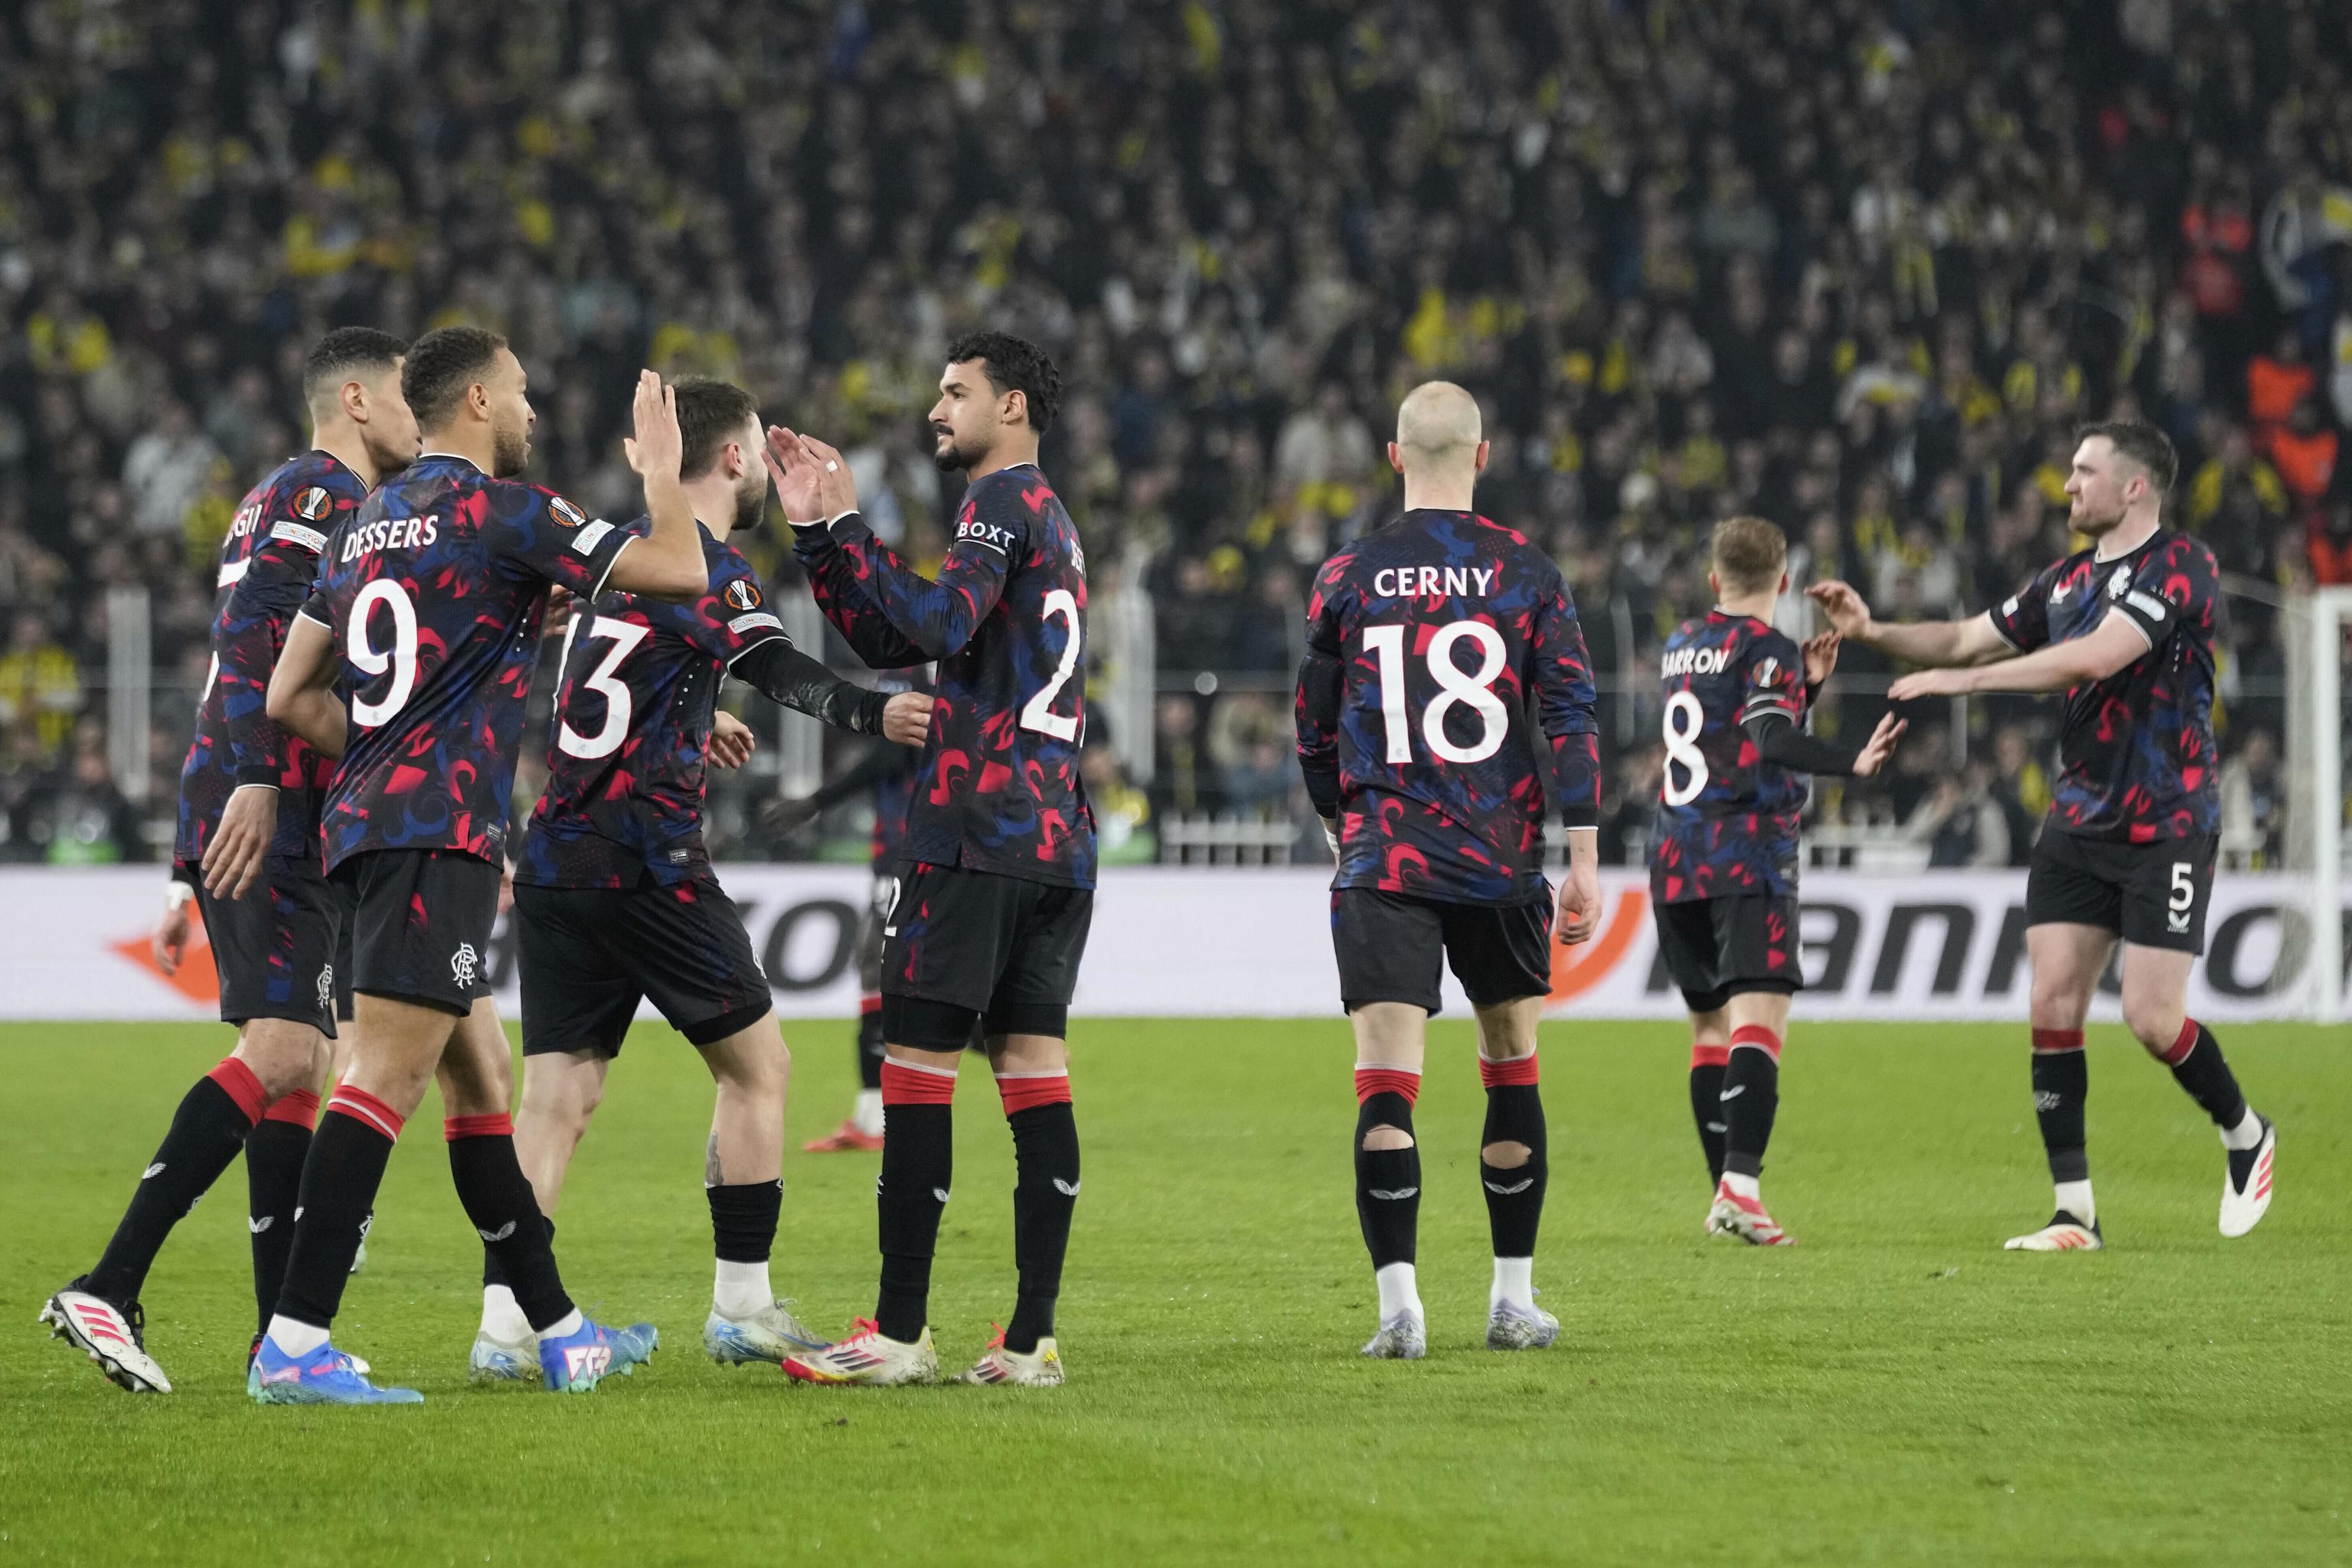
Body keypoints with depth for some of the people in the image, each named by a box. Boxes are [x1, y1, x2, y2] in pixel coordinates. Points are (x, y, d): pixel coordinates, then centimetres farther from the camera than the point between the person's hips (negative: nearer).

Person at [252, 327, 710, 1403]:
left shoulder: (364, 527, 17)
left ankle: (557, 1332, 23)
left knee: (481, 1077, 15)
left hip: (371, 822, 9)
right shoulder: (505, 511, -6)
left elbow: (291, 697, 17)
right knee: (388, 1075, -14)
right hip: (439, 831, -9)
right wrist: (662, 469, 10)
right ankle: (293, 1345, -22)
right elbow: (679, 572, -7)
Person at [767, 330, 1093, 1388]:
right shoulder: (1051, 521, 24)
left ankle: (899, 1333, -7)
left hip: (975, 830, -9)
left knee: (916, 1066, -6)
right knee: (1034, 1074, 4)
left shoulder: (1004, 501, -4)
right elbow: (887, 643, 23)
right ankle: (1031, 1340, 0)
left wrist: (848, 528, -11)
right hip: (1056, 839, 9)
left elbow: (940, 624, -21)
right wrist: (816, 530, 18)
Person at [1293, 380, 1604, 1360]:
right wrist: (1583, 862, -3)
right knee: (1512, 1074, 14)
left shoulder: (1345, 578, 3)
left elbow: (1314, 736, 10)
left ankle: (1399, 1306, -17)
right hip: (1501, 868, 1)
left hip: (1382, 868, -1)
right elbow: (1571, 716, -4)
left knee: (1384, 1085, -5)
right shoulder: (1526, 572, 1)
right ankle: (1513, 1303, 18)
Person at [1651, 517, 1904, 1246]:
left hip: (1675, 859, 7)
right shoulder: (1767, 650, -6)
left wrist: (1806, 685, 23)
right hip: (1748, 862, -7)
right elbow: (1770, 740, -23)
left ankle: (1722, 1193, 15)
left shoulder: (1680, 646, 17)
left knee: (1710, 1023, 15)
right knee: (1759, 1018, -15)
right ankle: (1740, 1185, -32)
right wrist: (1852, 761, -36)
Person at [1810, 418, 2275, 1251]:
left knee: (2151, 1018, -9)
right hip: (2078, 823, 7)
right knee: (2053, 1007, -4)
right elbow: (1967, 640, 19)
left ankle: (2246, 1135, 20)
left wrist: (1959, 681, -24)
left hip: (2166, 828, -7)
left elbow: (2094, 657, -26)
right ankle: (2076, 1212, 1)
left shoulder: (2179, 567, -14)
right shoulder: (2068, 579, 11)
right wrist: (1873, 631, 3)